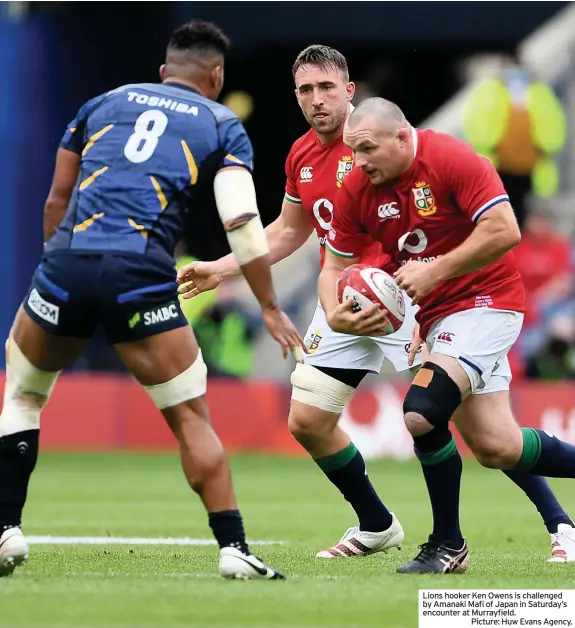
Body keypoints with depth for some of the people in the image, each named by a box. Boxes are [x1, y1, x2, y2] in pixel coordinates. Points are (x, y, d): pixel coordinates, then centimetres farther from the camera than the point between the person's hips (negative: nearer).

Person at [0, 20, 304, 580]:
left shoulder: (103, 103, 24)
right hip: (142, 276, -2)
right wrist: (270, 309, 7)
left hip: (66, 261, 2)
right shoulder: (222, 126, 16)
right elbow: (242, 224, 2)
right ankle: (234, 549, 1)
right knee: (191, 418, 7)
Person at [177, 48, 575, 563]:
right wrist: (219, 269, 20)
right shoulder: (301, 156, 10)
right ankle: (375, 527, 24)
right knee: (306, 422, 4)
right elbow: (287, 234, 25)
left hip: (401, 294, -8)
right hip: (341, 303, 8)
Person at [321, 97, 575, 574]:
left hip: (486, 300, -6)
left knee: (422, 413, -23)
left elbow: (505, 231, -24)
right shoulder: (356, 189, 0)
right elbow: (336, 266, 7)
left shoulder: (452, 159, -19)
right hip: (436, 314, 6)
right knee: (497, 448, 0)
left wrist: (433, 271, -23)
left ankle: (448, 546, -8)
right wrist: (335, 314, -15)